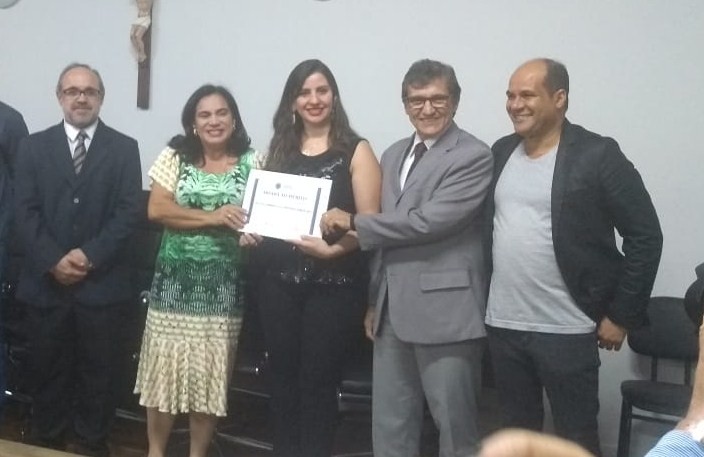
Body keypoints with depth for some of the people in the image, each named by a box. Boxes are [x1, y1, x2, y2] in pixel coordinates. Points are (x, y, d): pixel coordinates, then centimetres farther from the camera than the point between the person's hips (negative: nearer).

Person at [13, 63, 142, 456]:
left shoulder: (124, 148, 3)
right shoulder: (35, 146, 7)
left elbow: (128, 213, -4)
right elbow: (27, 211, 0)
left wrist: (90, 256, -15)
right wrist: (53, 261, -13)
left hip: (101, 283, -1)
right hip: (46, 282, 1)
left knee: (97, 373, 7)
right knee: (48, 370, 10)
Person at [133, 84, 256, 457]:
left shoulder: (251, 162, 4)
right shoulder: (175, 157, 4)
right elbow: (156, 209, -5)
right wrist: (213, 219, -15)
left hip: (224, 285, 0)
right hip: (175, 281, 0)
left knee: (210, 373, 6)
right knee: (165, 367, 3)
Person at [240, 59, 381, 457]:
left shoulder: (356, 151, -1)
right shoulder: (278, 150, 12)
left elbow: (369, 222, -7)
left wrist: (333, 249, -23)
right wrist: (251, 232, -2)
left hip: (333, 283, -4)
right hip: (279, 280, 4)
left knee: (318, 381, 3)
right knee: (284, 378, 10)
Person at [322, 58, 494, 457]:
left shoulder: (473, 156, -10)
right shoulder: (394, 155, 16)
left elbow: (428, 221, -20)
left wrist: (354, 223, -10)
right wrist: (375, 300, 18)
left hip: (445, 310, -7)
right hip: (394, 311, 8)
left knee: (455, 424, 3)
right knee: (390, 424, 14)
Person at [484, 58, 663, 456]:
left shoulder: (597, 155, -10)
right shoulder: (501, 153, 8)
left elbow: (645, 236, -9)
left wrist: (621, 316, -8)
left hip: (565, 330, -5)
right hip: (503, 325, 6)